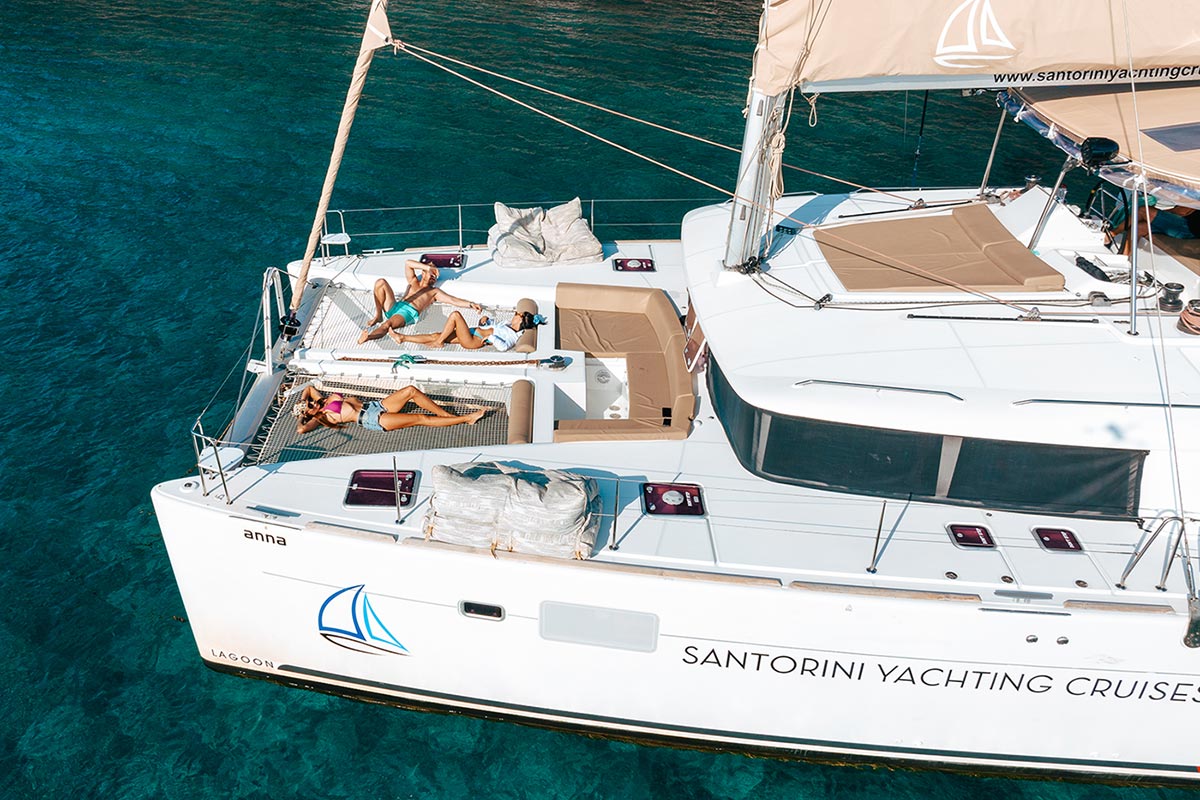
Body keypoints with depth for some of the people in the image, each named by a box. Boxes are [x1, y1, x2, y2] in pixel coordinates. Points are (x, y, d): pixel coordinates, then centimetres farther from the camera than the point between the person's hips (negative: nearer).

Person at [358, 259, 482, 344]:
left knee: (386, 326, -39)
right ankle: (378, 316, -10)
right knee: (381, 282, -16)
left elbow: (453, 300, 9)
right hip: (395, 307, 4)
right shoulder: (414, 282, 29)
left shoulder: (434, 292, 23)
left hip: (409, 313, -4)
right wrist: (429, 267, 12)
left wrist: (471, 304, -8)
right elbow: (408, 263, 15)